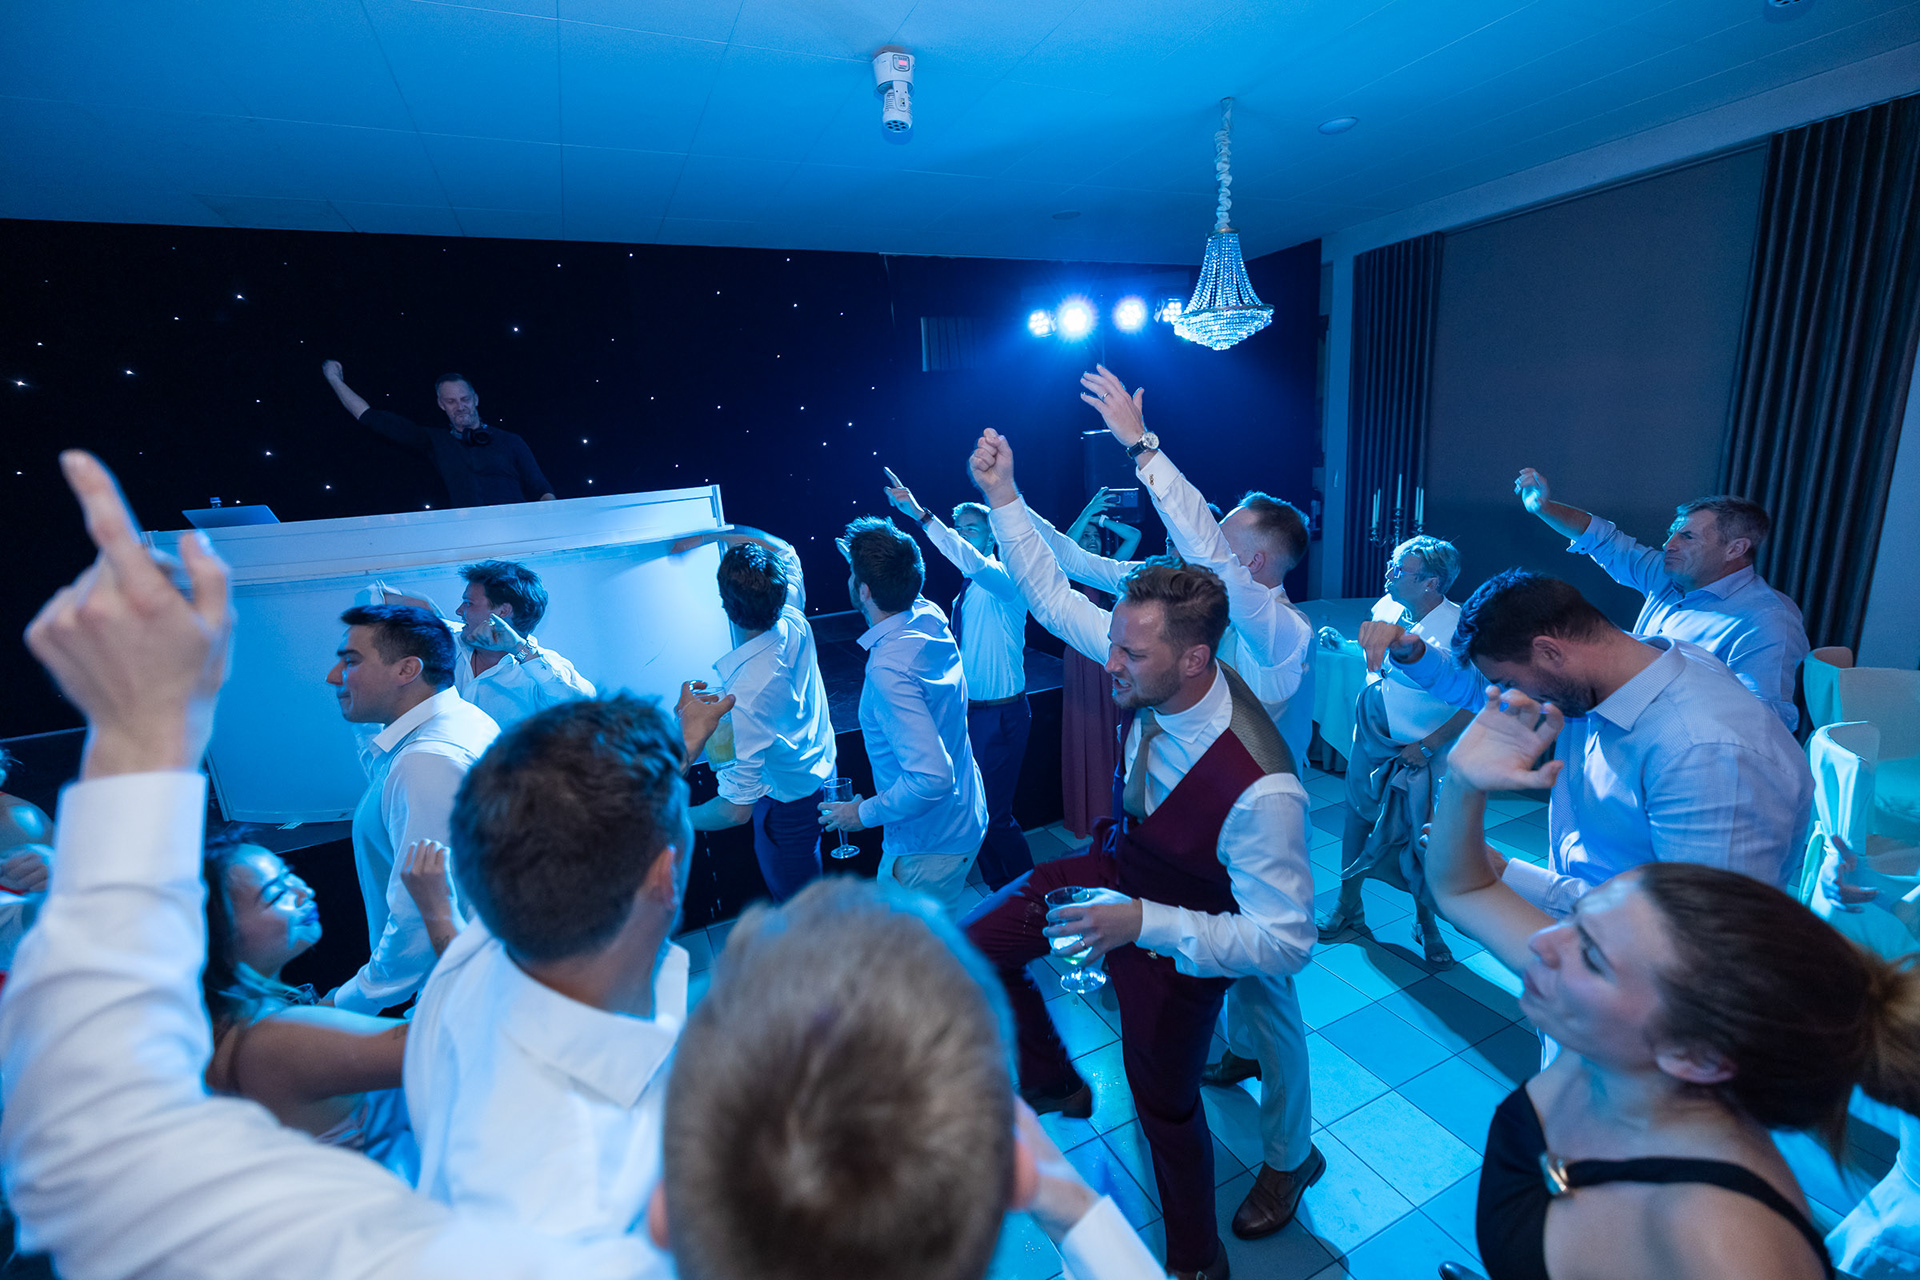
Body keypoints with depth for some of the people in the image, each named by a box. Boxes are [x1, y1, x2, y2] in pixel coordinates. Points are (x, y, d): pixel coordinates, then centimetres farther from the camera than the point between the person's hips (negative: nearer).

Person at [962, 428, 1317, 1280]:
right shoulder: (1148, 665, -23)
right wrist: (1003, 497, -14)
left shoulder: (1259, 789, -40)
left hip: (1181, 933, -6)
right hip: (1117, 870, 6)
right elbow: (1052, 597, -9)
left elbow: (1284, 943, -30)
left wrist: (1145, 923, -37)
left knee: (1165, 1100, 16)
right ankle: (1054, 1083, 39)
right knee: (977, 941, 12)